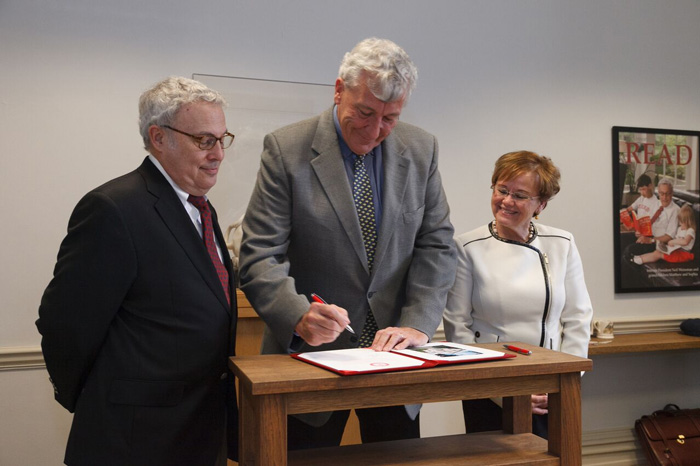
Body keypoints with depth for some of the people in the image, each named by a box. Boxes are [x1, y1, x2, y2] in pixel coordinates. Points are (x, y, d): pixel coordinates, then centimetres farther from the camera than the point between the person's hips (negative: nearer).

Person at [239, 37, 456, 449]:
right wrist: (299, 316, -31)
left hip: (393, 348, 3)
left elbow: (437, 245, 1)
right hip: (311, 351, -3)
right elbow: (260, 257, -13)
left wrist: (418, 324, -12)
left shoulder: (421, 149, 1)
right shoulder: (287, 149, -10)